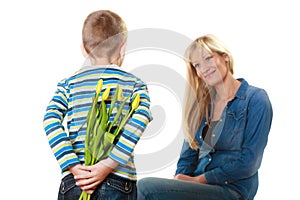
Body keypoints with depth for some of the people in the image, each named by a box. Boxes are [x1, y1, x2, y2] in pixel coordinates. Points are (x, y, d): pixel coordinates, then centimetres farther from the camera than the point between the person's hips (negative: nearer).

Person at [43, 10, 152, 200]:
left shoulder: (68, 84, 10)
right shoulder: (135, 84, 5)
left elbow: (51, 121, -6)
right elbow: (139, 120, -13)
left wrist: (73, 166, -11)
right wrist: (108, 165, -17)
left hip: (72, 183, 2)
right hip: (118, 183, -2)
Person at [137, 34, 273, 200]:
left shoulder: (255, 99, -3)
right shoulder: (203, 103, 17)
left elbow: (248, 163, -10)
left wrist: (198, 179, -12)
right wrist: (180, 179, -6)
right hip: (198, 187, 6)